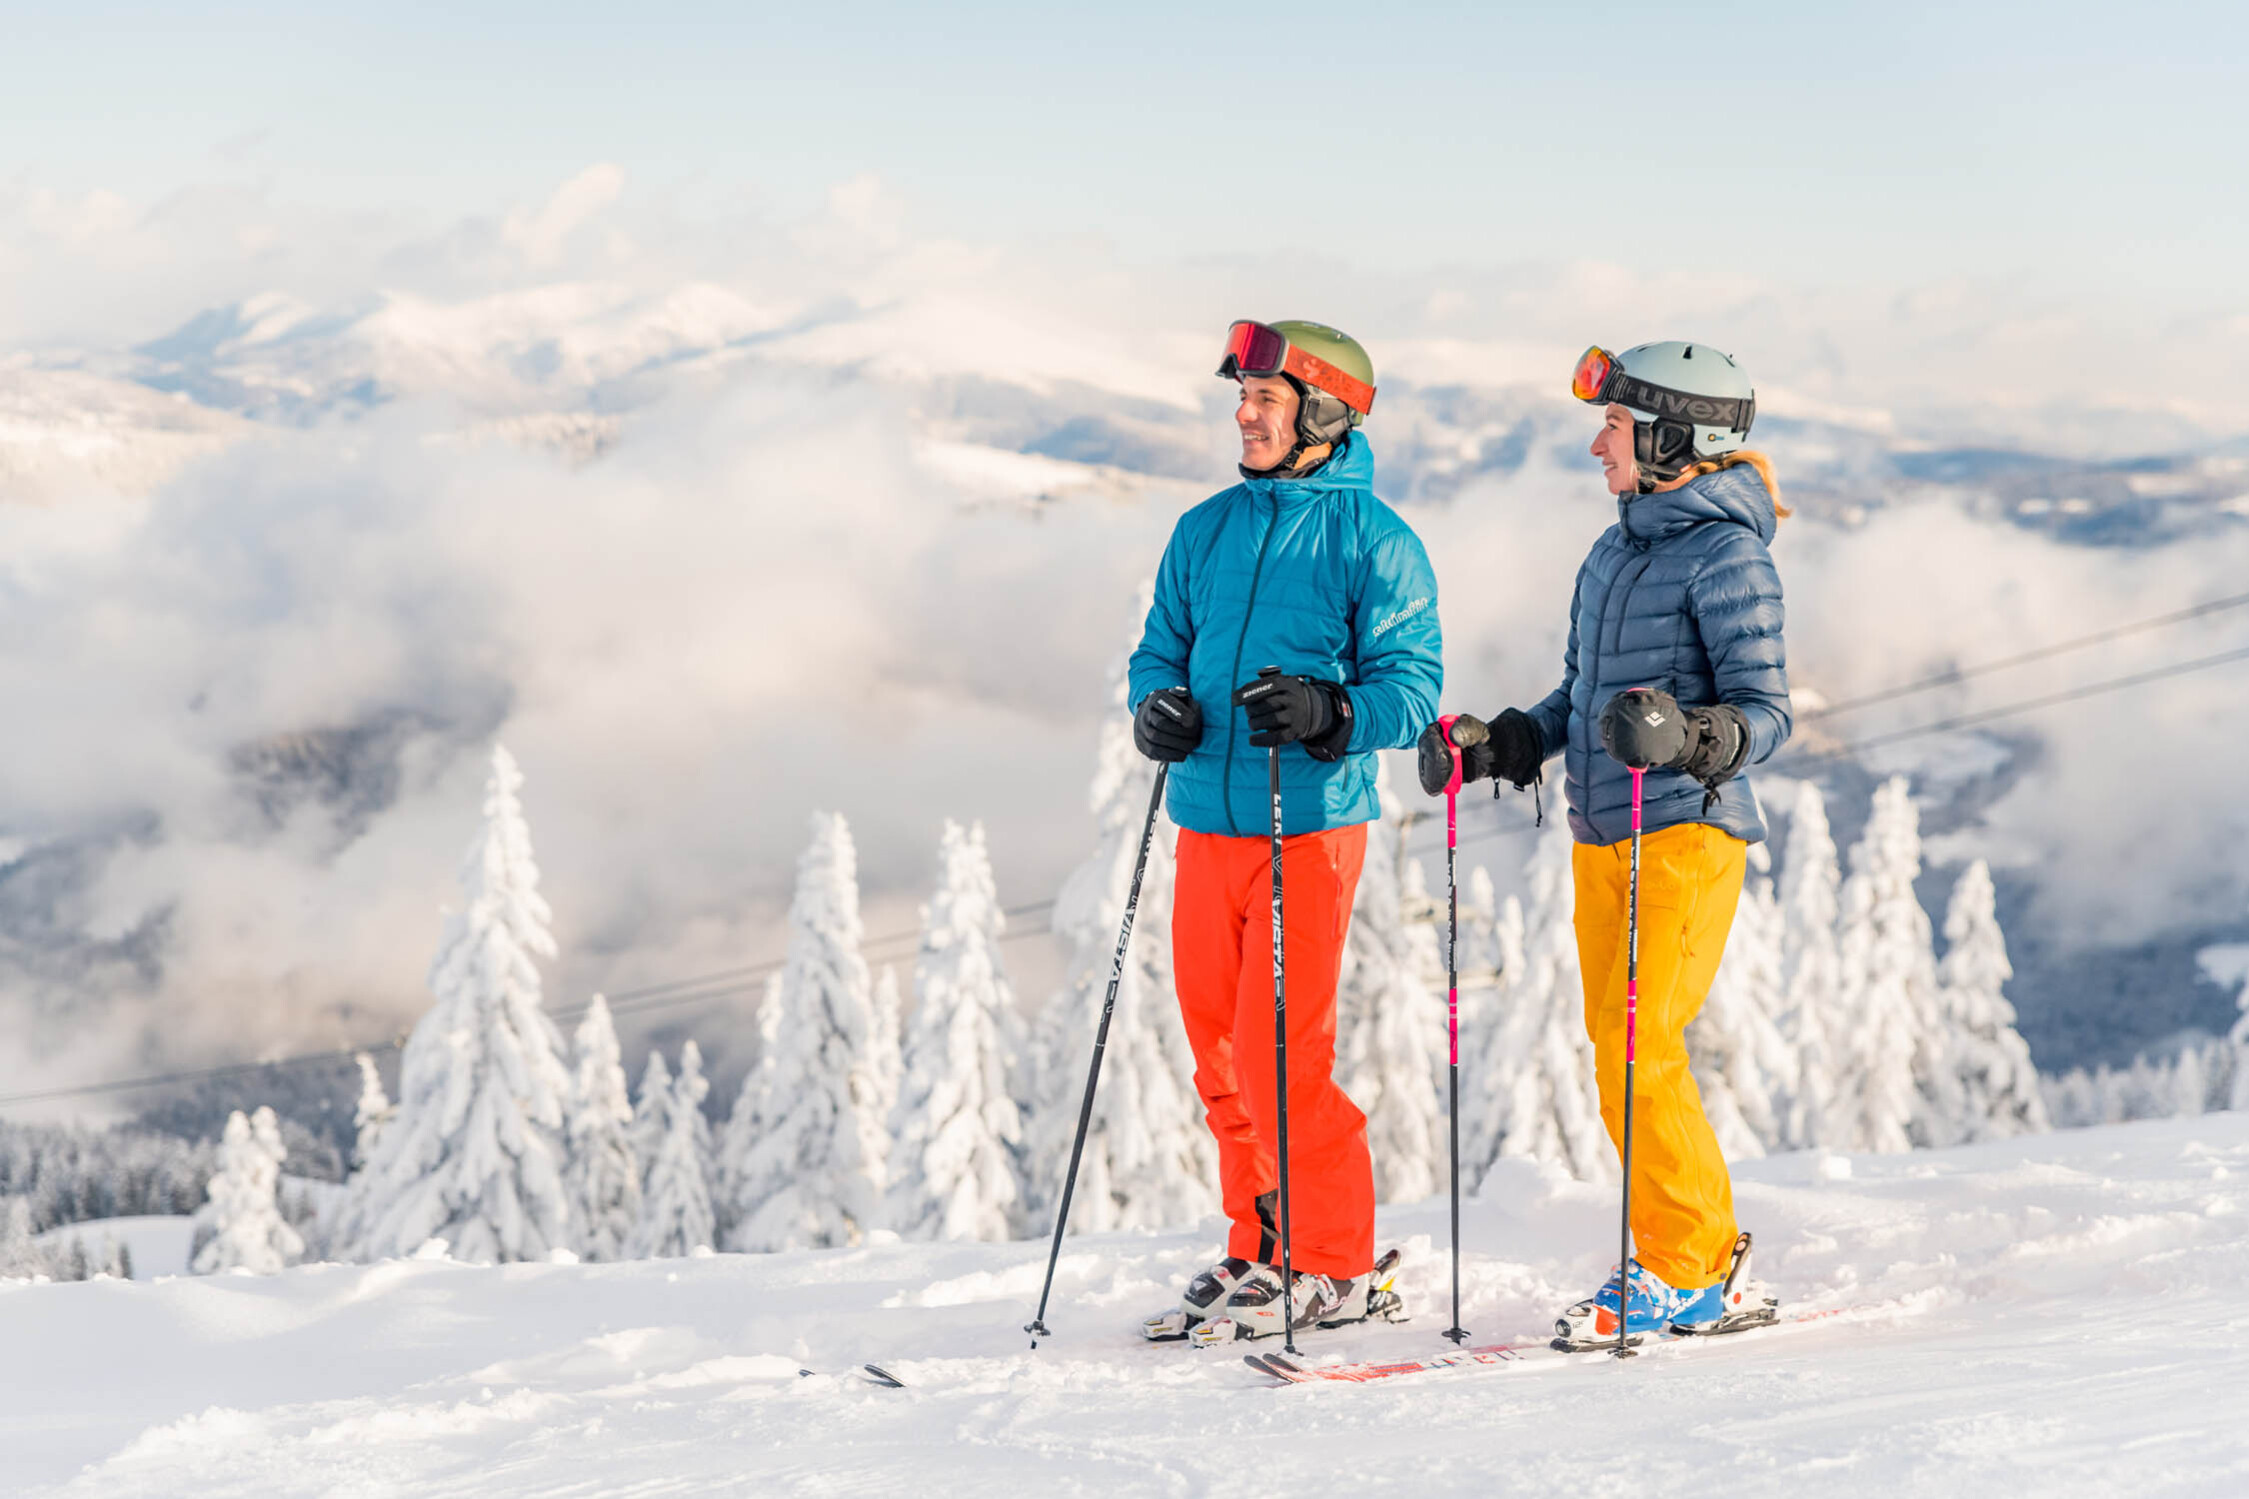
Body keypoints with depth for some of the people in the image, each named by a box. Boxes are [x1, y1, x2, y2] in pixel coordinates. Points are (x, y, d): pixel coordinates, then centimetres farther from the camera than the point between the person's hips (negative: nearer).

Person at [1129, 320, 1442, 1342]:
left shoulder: (1374, 540, -5)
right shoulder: (1207, 530, 12)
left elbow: (1413, 686, -8)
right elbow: (1162, 648, 17)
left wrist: (1327, 710, -26)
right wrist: (1157, 705, -5)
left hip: (1310, 826, -6)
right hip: (1206, 824, 6)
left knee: (1282, 1050, -8)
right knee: (1219, 1046, 9)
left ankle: (1329, 1267, 4)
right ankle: (1260, 1250, 22)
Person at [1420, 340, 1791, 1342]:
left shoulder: (1726, 556, -10)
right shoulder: (1615, 553, 16)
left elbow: (1765, 713, -15)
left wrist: (1684, 733, -33)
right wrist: (1499, 745, 12)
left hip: (1687, 831, -8)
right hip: (1601, 836, 8)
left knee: (1642, 1052, -13)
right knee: (1618, 1056, 8)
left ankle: (1693, 1270, -4)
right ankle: (1680, 1258, 16)